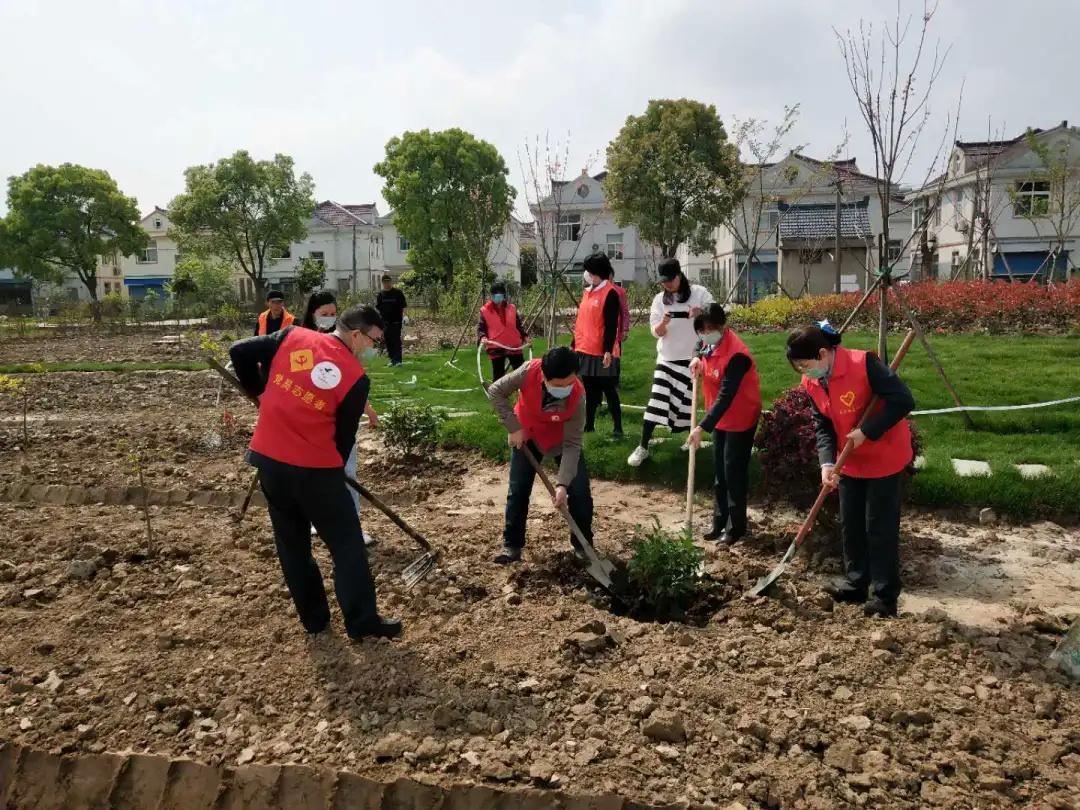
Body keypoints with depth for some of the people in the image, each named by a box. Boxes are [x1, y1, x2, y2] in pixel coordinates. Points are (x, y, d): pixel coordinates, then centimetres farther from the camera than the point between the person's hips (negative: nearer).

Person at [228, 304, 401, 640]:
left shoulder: (292, 337, 0)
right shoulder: (357, 378, -9)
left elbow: (239, 351, 1)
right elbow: (345, 436, -1)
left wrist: (257, 391, 16)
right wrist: (333, 470, 17)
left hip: (269, 460, 5)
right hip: (316, 469, -5)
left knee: (292, 544, 18)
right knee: (347, 544, 9)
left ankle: (314, 619, 28)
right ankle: (362, 621, 14)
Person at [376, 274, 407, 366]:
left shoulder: (398, 293, -2)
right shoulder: (380, 294, 7)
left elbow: (403, 306, -1)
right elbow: (377, 308, 11)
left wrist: (404, 316, -13)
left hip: (396, 321, -4)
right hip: (385, 321, 4)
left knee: (396, 341, -6)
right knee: (388, 341, 7)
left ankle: (398, 360, -6)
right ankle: (392, 359, 15)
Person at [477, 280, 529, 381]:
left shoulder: (512, 308, 6)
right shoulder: (485, 310, -3)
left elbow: (519, 325, 15)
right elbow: (481, 327, 0)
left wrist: (525, 336, 3)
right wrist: (482, 337, -19)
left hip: (514, 347, 2)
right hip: (496, 348, -2)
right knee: (498, 376, 5)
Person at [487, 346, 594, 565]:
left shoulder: (577, 395, -35)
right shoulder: (529, 372, -36)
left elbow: (572, 444, -30)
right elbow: (496, 391, -20)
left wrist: (562, 484, -36)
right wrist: (513, 427, -24)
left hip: (562, 439, -1)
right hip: (526, 435, 1)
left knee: (580, 492, -6)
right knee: (517, 491, 3)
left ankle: (583, 545, 13)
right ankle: (512, 545, 17)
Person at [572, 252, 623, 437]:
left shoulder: (610, 293, -12)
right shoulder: (587, 291, 13)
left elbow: (611, 325, -16)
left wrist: (608, 350, -21)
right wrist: (575, 345, 19)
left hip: (602, 353, -8)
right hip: (585, 351, 8)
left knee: (609, 391, -2)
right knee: (589, 391, 15)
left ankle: (618, 428, 5)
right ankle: (589, 425, 24)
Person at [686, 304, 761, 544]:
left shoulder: (736, 355, -29)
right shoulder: (711, 344, -2)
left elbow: (725, 397, -32)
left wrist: (703, 427, -37)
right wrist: (698, 358, 0)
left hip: (740, 419, -9)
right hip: (721, 418, 9)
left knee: (734, 473, -1)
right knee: (719, 473, 15)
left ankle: (736, 527, 11)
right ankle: (719, 522, 26)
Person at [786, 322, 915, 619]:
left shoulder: (864, 364, -26)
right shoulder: (811, 383, -5)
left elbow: (903, 400, -26)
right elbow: (823, 426, -2)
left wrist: (866, 432, -26)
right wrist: (827, 463, -17)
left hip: (884, 458, -7)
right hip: (851, 461, 7)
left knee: (880, 527, -1)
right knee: (850, 524, 13)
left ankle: (886, 597, 10)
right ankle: (855, 584, 29)